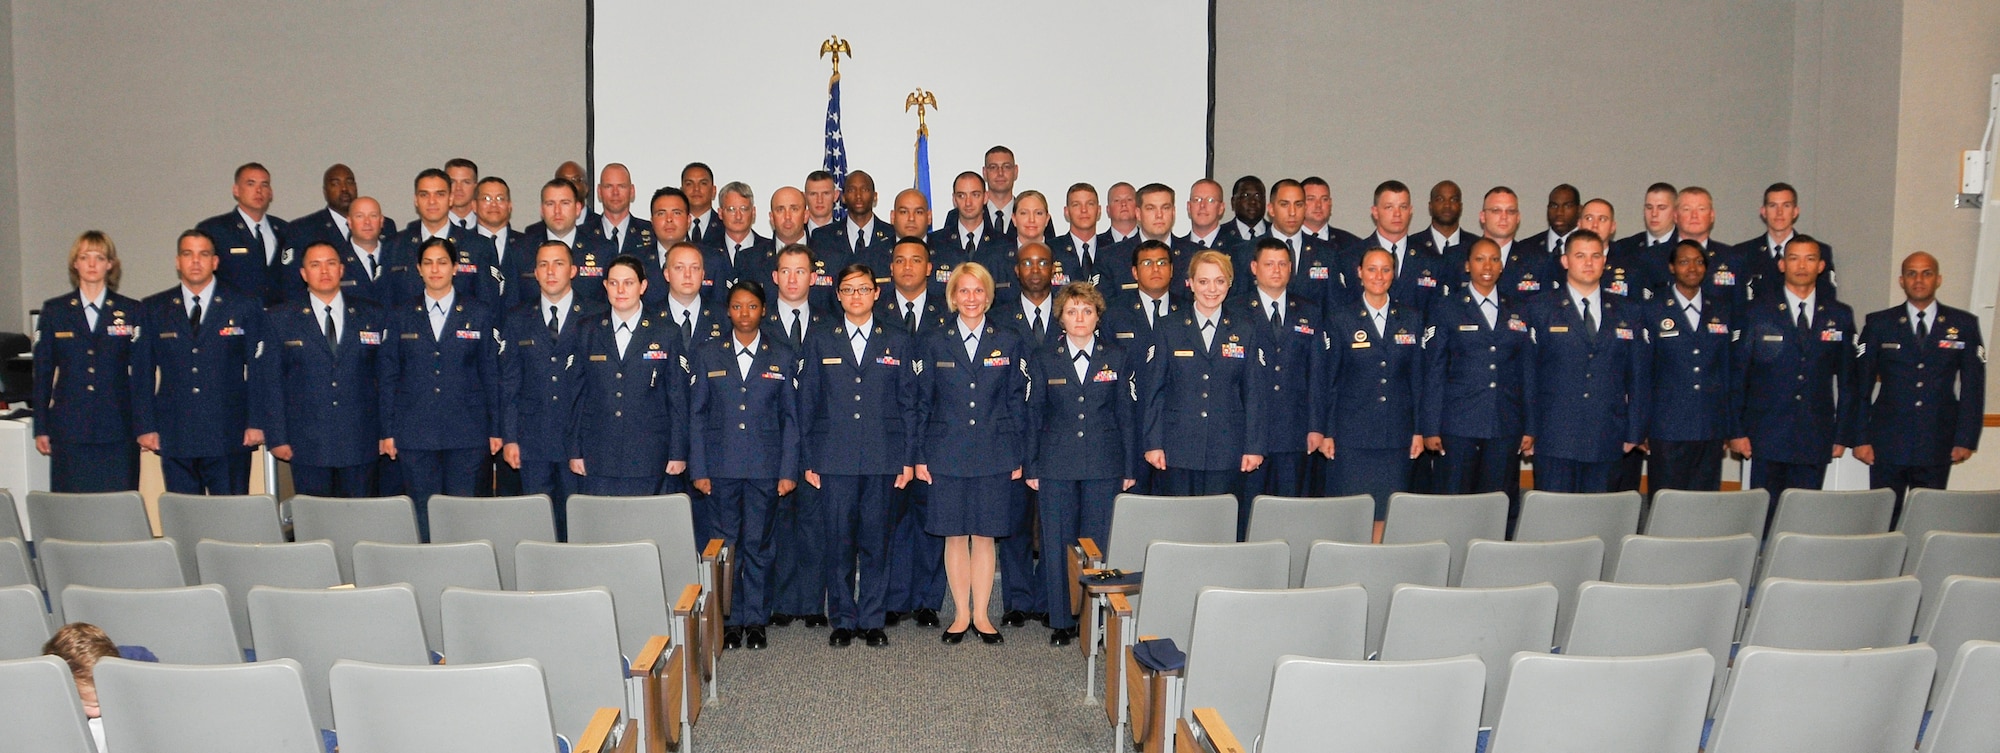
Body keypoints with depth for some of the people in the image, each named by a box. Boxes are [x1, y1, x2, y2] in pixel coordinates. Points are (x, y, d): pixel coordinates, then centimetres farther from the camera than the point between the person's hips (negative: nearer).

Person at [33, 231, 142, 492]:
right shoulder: (54, 311, 8)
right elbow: (42, 373, 9)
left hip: (117, 429, -1)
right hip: (69, 429, 1)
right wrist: (41, 429, 5)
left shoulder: (131, 311, 6)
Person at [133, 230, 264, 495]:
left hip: (229, 437, -2)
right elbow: (142, 371, 10)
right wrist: (146, 426, 2)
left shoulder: (244, 308, 6)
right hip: (175, 438, 2)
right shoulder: (153, 309, 11)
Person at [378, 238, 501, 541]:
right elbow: (389, 377, 9)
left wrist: (495, 430, 1)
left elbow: (492, 375, 6)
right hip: (415, 434, 1)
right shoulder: (401, 317, 9)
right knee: (422, 515, 3)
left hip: (466, 433, -1)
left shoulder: (480, 315, 6)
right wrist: (387, 431, 3)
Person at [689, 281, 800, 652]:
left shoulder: (784, 356, 6)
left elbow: (791, 418, 5)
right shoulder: (706, 355, 7)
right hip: (721, 466, 1)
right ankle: (729, 620, 14)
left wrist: (788, 470, -2)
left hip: (765, 468, -1)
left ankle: (755, 620, 14)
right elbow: (697, 415, 6)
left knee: (758, 545, 4)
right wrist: (698, 469, -1)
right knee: (724, 545, 5)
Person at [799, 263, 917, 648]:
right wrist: (808, 460, 2)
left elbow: (909, 404, 8)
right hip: (834, 459, 0)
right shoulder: (819, 341, 9)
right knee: (838, 541, 2)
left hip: (883, 458, 0)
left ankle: (872, 619, 14)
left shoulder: (898, 342, 10)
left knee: (876, 541, 4)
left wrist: (909, 459, 2)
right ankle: (843, 620, 13)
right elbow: (807, 403, 8)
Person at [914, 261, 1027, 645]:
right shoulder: (933, 345, 4)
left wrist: (1019, 456, 1)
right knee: (955, 536, 5)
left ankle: (981, 614, 15)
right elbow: (922, 404, 6)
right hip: (947, 454, 0)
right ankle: (961, 614, 16)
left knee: (984, 536, 5)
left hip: (994, 455, 0)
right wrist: (920, 456, 1)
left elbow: (1018, 402, 5)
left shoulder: (1010, 343, 5)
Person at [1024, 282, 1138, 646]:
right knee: (1057, 543, 3)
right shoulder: (1043, 360, 6)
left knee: (1099, 543, 2)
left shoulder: (1119, 358, 5)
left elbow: (1128, 416, 6)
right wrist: (1030, 467, 2)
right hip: (1056, 467, 0)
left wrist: (1130, 468, 3)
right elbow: (1033, 417, 7)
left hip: (1105, 466, 0)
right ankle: (1061, 621, 12)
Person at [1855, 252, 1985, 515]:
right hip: (1888, 443, -1)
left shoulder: (1964, 324, 7)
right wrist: (1861, 438, -3)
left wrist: (1967, 438, 0)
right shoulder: (1879, 324, 4)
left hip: (1938, 444, 1)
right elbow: (1862, 383, 3)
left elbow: (1973, 385, 6)